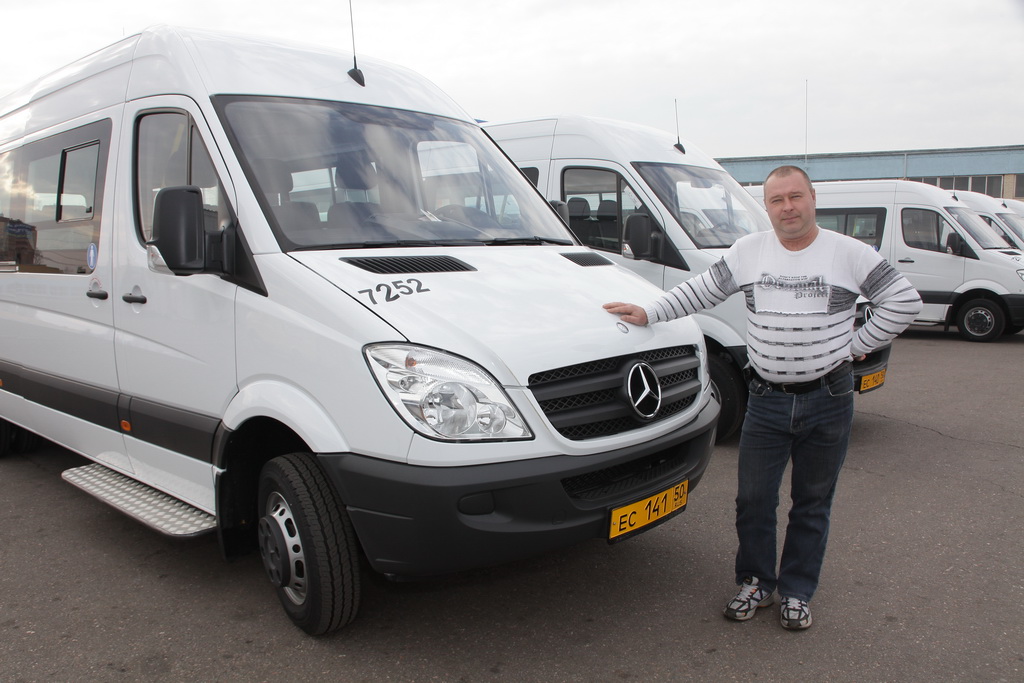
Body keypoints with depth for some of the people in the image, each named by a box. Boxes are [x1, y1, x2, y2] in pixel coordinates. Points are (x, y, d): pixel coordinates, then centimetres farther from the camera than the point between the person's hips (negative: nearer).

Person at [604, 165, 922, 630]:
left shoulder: (849, 254, -3)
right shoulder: (748, 251, 3)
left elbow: (904, 302, 1)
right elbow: (699, 292, 7)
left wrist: (857, 345, -3)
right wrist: (648, 314, -1)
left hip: (828, 401, -1)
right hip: (766, 400, 2)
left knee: (812, 504, 11)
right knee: (753, 499, 5)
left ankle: (796, 593, 27)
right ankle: (756, 583, 27)